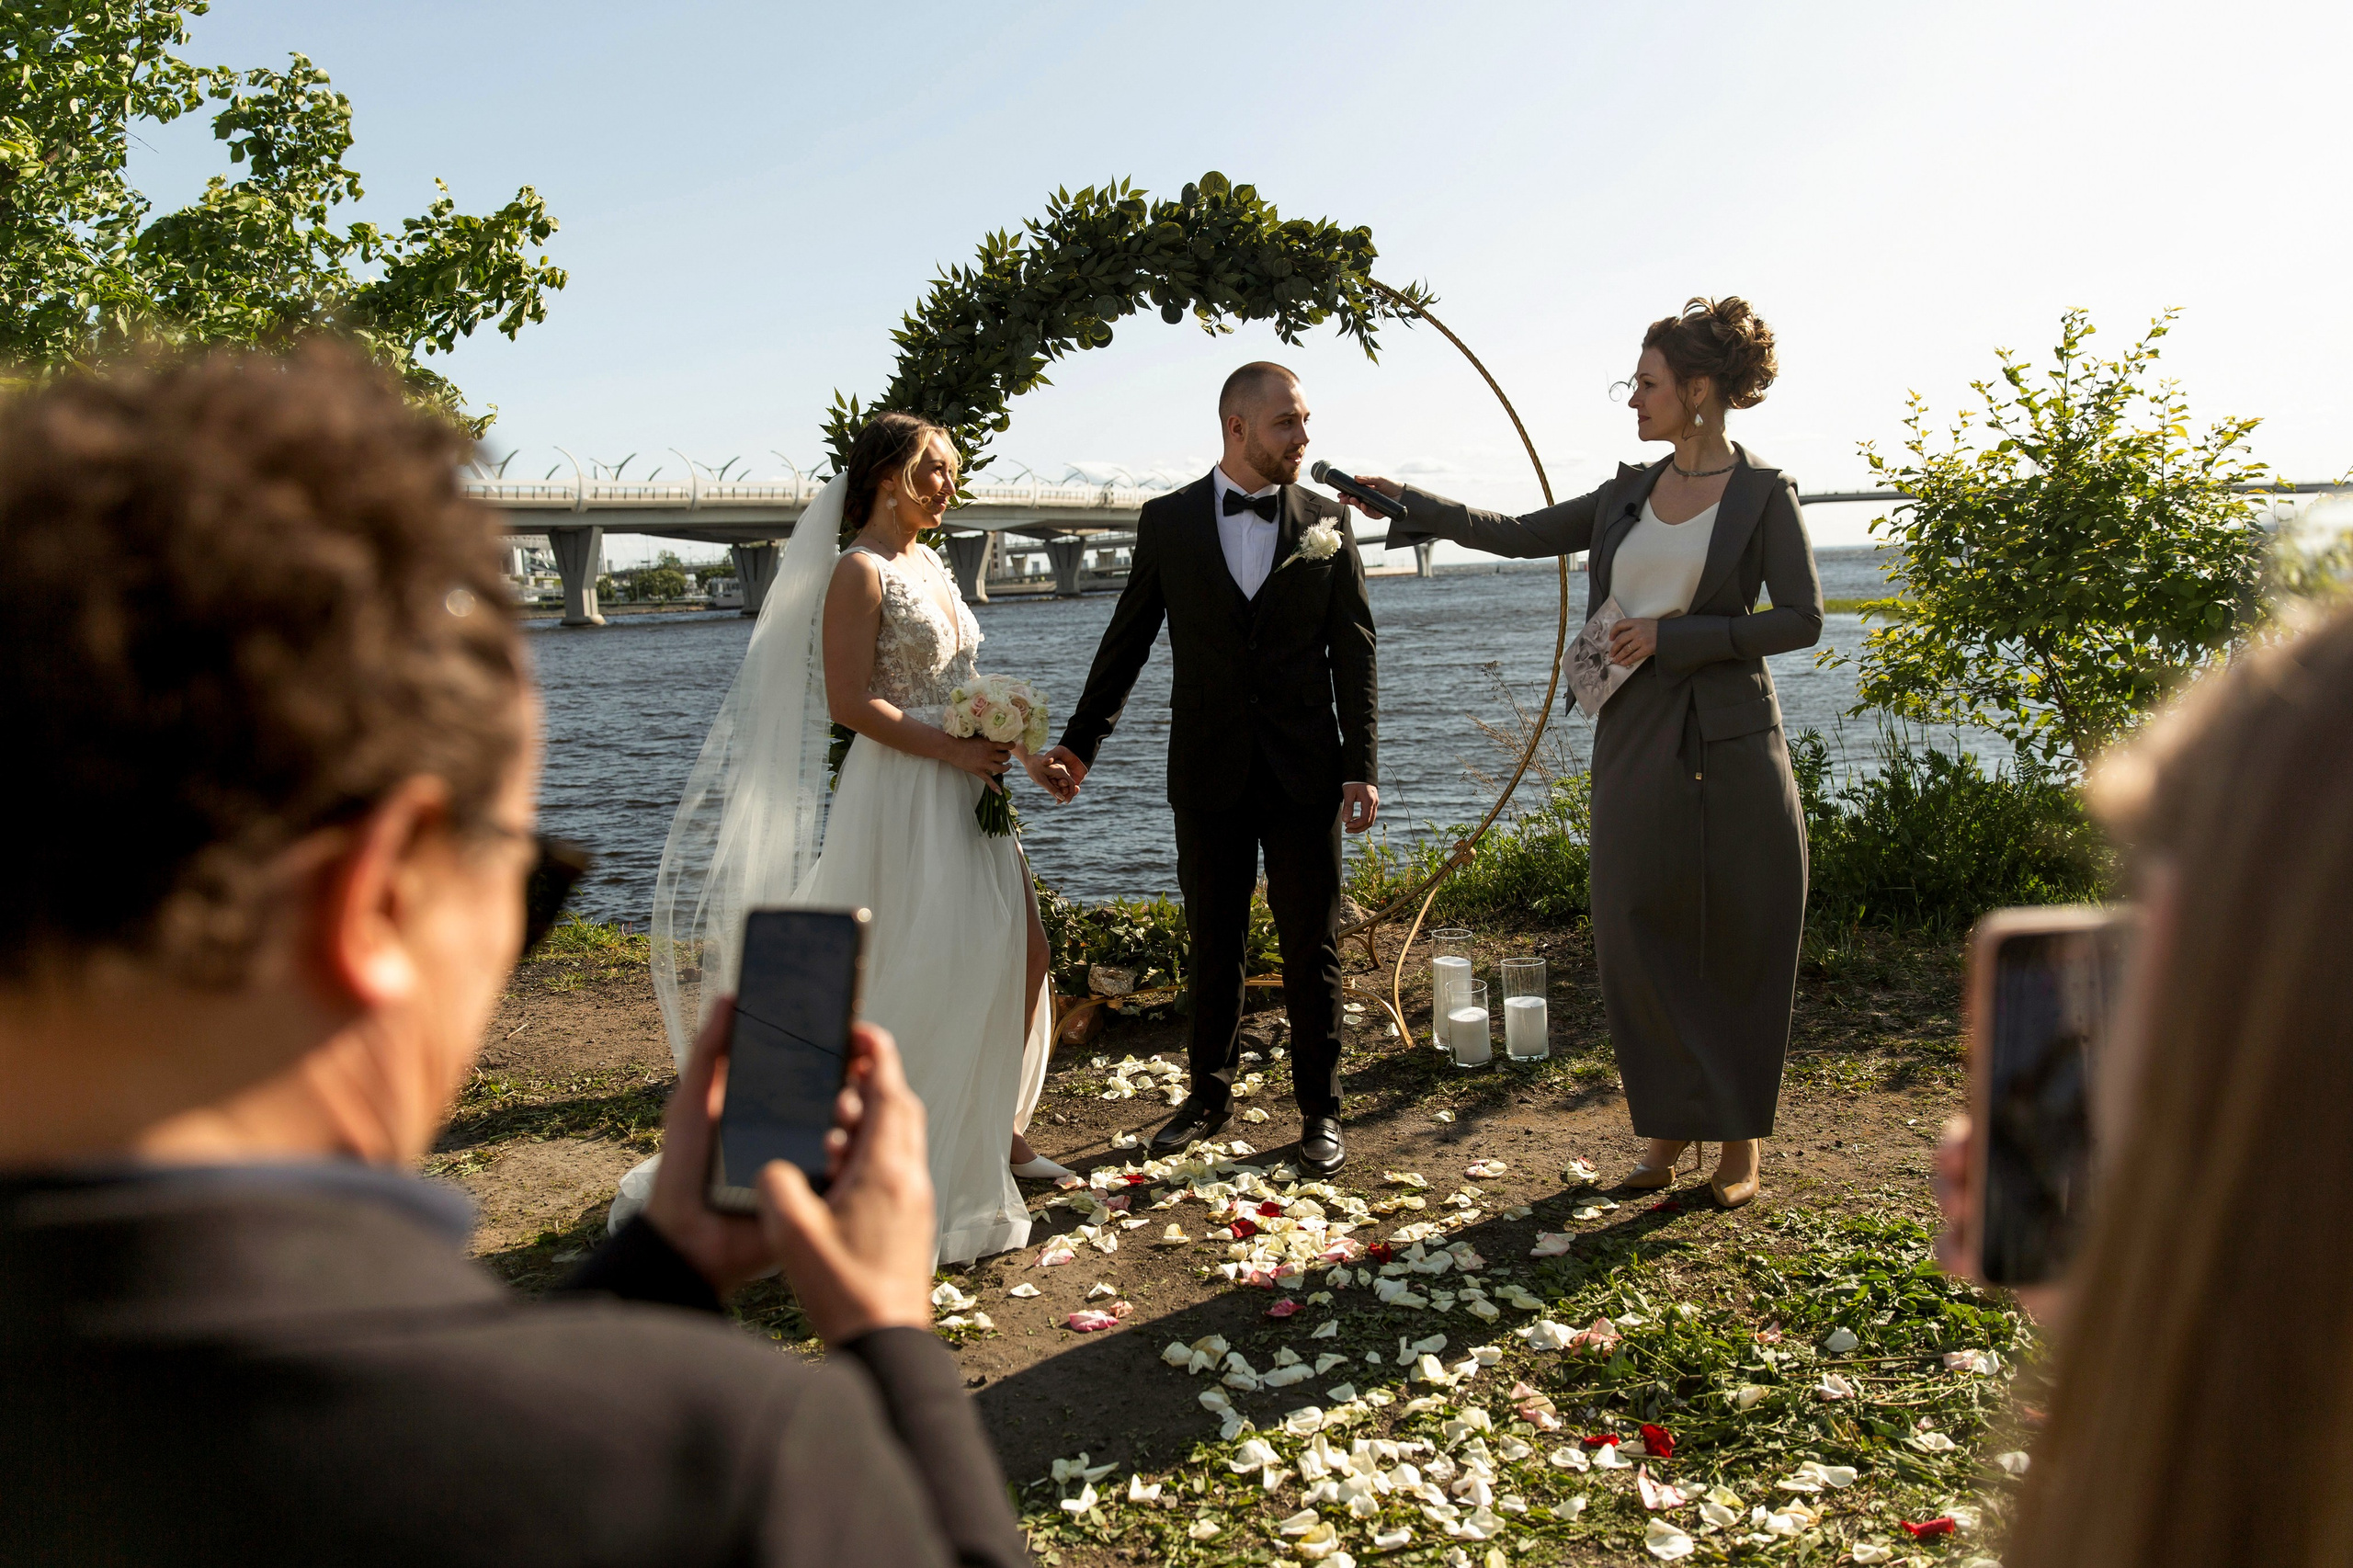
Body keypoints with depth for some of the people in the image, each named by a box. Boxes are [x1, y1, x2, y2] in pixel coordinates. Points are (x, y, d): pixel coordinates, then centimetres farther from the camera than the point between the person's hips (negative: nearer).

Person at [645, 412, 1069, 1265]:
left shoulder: (930, 564, 14)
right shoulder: (859, 571, -12)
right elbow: (851, 702, -20)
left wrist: (1023, 751, 12)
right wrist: (953, 750, -20)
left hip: (966, 794, 9)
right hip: (903, 797, -9)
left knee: (1019, 956, 12)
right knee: (924, 978, -1)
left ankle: (994, 1130, 28)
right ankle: (927, 1169, 14)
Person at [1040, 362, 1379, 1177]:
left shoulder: (1327, 521, 3)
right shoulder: (1167, 521, 2)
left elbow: (1354, 650, 2)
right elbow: (1127, 639, 7)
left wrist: (1361, 765, -4)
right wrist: (1081, 741, 4)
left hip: (1304, 772, 0)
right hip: (1207, 772, 0)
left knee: (1313, 948, 6)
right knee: (1213, 943, 11)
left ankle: (1319, 1109, 20)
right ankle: (1210, 1094, 28)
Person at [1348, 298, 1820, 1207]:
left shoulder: (1764, 493, -2)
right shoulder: (1629, 494, 13)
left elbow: (1801, 618, -8)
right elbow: (1520, 535, 19)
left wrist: (1673, 635, -13)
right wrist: (1410, 505, 15)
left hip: (1731, 742, -4)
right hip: (1635, 743, 5)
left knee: (1741, 944, 3)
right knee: (1639, 939, 4)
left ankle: (1741, 1140, 19)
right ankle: (1669, 1128, 20)